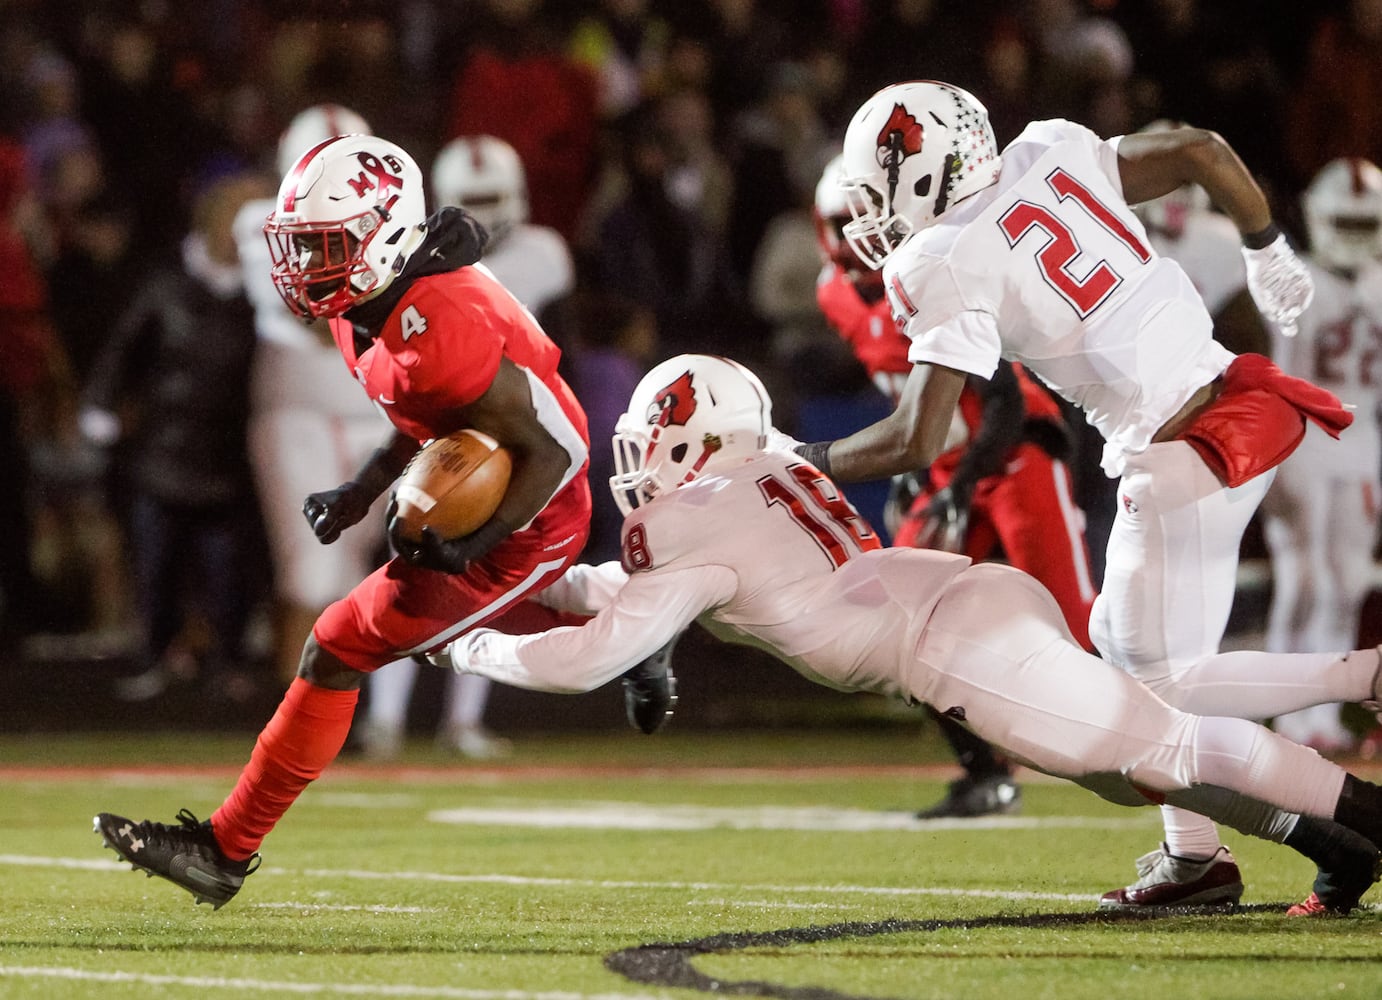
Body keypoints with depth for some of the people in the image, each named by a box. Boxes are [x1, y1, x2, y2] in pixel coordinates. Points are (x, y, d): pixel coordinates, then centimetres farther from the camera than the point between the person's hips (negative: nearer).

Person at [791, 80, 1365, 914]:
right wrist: (1269, 253, 27)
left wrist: (805, 463, 1)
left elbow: (917, 443, -15)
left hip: (1184, 454, -8)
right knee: (1128, 641, 18)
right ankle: (1194, 853, 19)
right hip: (1241, 398, 9)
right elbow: (1204, 152, 11)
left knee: (1168, 681, 3)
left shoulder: (949, 268, -13)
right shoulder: (1052, 155, 6)